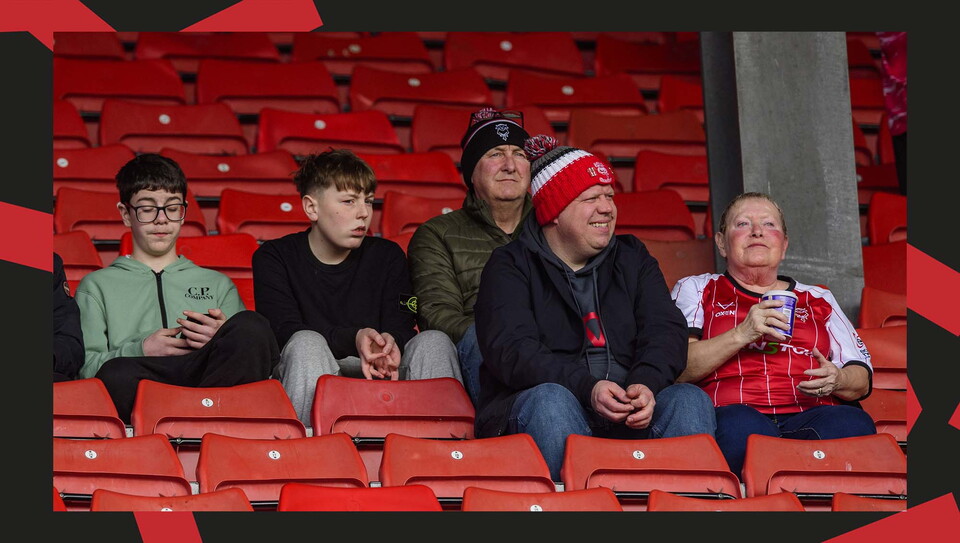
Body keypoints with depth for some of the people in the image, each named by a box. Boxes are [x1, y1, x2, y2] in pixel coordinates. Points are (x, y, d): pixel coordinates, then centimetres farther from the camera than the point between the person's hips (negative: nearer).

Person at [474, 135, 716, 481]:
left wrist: (647, 384, -19)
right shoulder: (510, 267, 6)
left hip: (630, 416, 3)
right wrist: (587, 388, -27)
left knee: (690, 400, -24)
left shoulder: (632, 258, 20)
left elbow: (666, 330, 5)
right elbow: (512, 351, -11)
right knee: (551, 400, -36)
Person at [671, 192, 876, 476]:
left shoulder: (818, 300, 29)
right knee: (741, 427, -42)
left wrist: (836, 380, -2)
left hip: (811, 415, 3)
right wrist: (740, 335, -8)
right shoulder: (696, 290, 22)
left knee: (852, 424, -35)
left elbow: (862, 380, 23)